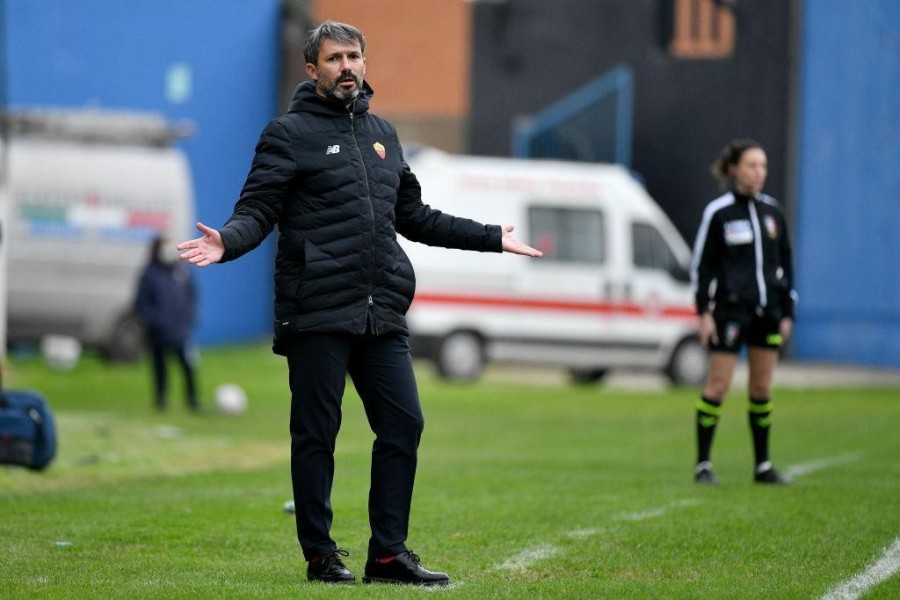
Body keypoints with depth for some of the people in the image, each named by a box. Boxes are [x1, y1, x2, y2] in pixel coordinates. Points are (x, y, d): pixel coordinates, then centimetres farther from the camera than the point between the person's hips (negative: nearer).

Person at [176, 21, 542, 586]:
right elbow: (257, 210, -7)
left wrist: (490, 238, 28)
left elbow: (414, 216, 26)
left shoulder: (382, 133, 18)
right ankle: (321, 555, 10)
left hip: (383, 315, 6)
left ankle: (389, 554, 11)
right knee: (317, 434, 0)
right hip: (318, 312, -6)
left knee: (403, 425, 3)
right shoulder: (290, 133, -1)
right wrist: (227, 242, -29)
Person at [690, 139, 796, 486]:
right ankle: (703, 464, 1)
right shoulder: (718, 212, -4)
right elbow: (701, 264, -3)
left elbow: (785, 262, 15)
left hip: (767, 311, 5)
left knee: (762, 388, 7)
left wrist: (787, 311, 12)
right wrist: (704, 311, -9)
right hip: (730, 310, -5)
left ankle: (763, 465, 14)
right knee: (718, 385, -4)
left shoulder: (772, 211, 10)